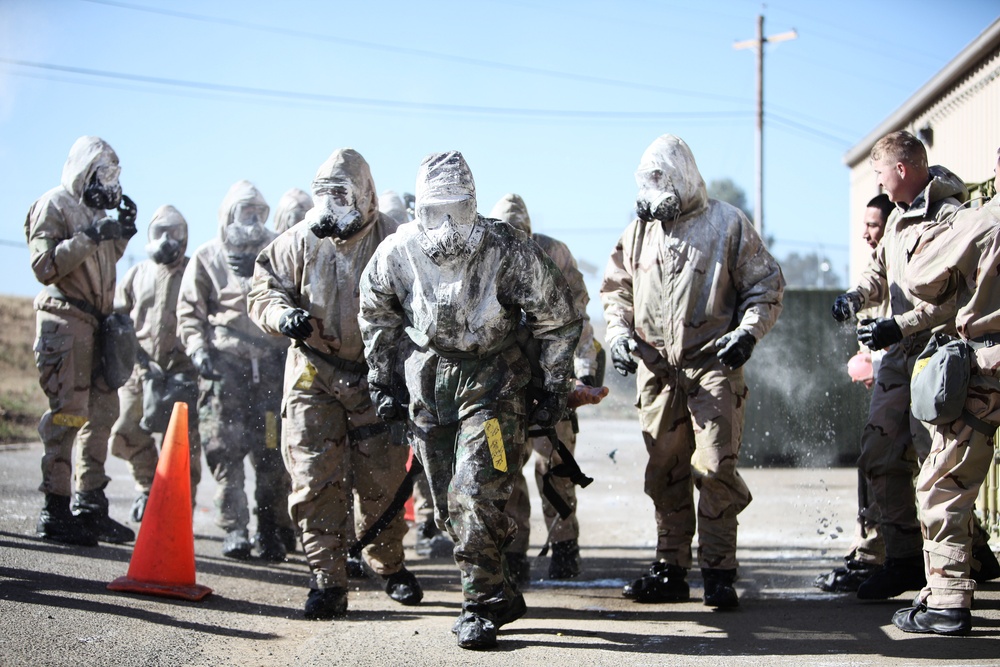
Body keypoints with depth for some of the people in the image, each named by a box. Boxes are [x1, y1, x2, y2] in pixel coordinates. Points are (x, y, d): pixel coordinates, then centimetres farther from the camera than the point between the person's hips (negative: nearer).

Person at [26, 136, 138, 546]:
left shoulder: (94, 211, 22)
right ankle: (55, 510, -9)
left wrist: (121, 234, 15)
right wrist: (89, 238, -21)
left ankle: (90, 505, 14)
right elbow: (44, 266, -16)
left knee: (102, 413, 8)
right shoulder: (53, 206, -4)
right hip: (65, 322, -9)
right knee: (67, 414, -11)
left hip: (96, 325, 9)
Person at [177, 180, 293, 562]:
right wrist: (198, 349, -6)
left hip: (272, 362, 1)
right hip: (225, 362, -1)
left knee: (272, 453, -3)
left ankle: (271, 533, 3)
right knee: (227, 451, -6)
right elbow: (189, 312, 9)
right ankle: (234, 531, -1)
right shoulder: (207, 258, 12)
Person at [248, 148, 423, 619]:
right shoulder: (299, 242, 0)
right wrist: (284, 315, -17)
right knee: (316, 479, -4)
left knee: (383, 479, 5)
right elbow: (263, 292, 6)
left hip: (374, 375, -1)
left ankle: (389, 565, 28)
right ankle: (327, 581, 2)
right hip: (313, 374, 1)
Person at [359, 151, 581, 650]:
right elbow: (376, 317, 11)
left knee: (475, 494, -17)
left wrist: (554, 386, -2)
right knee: (449, 508, 6)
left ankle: (480, 606, -5)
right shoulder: (396, 253, -9)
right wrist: (381, 380, 12)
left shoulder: (508, 251, -18)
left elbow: (557, 317, -5)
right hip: (427, 379, 4)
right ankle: (501, 595, 21)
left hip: (492, 377, -4)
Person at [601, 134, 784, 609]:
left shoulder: (727, 223, 2)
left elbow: (767, 285, 4)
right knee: (664, 473, 6)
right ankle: (670, 570, 14)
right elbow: (615, 290, 23)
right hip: (657, 368, 4)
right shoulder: (639, 231, 15)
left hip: (713, 364, -4)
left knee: (715, 469, -10)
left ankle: (718, 573, -3)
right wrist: (619, 333, 6)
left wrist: (747, 333, -10)